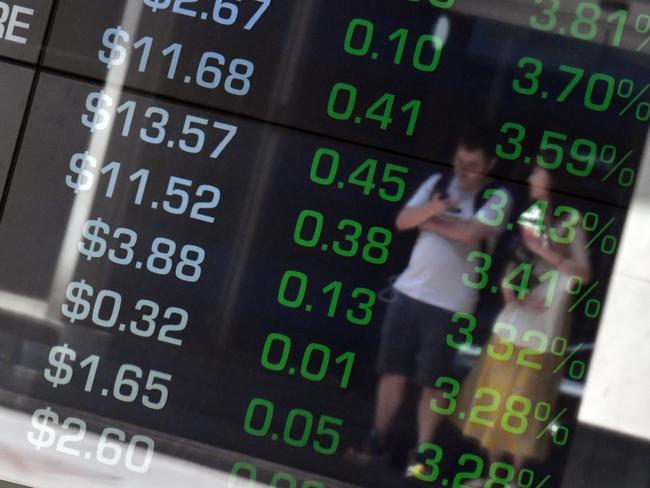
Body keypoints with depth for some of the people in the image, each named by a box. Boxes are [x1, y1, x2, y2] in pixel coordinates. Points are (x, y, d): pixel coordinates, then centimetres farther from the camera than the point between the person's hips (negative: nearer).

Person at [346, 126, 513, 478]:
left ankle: (421, 453, 11)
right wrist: (431, 209, -19)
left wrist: (431, 222, -8)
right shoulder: (437, 183, 10)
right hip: (408, 291, 4)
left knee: (431, 380, 1)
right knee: (393, 370, 8)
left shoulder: (497, 198, -5)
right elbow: (402, 221, 1)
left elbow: (471, 233, -22)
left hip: (450, 303, -4)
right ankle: (377, 441, 19)